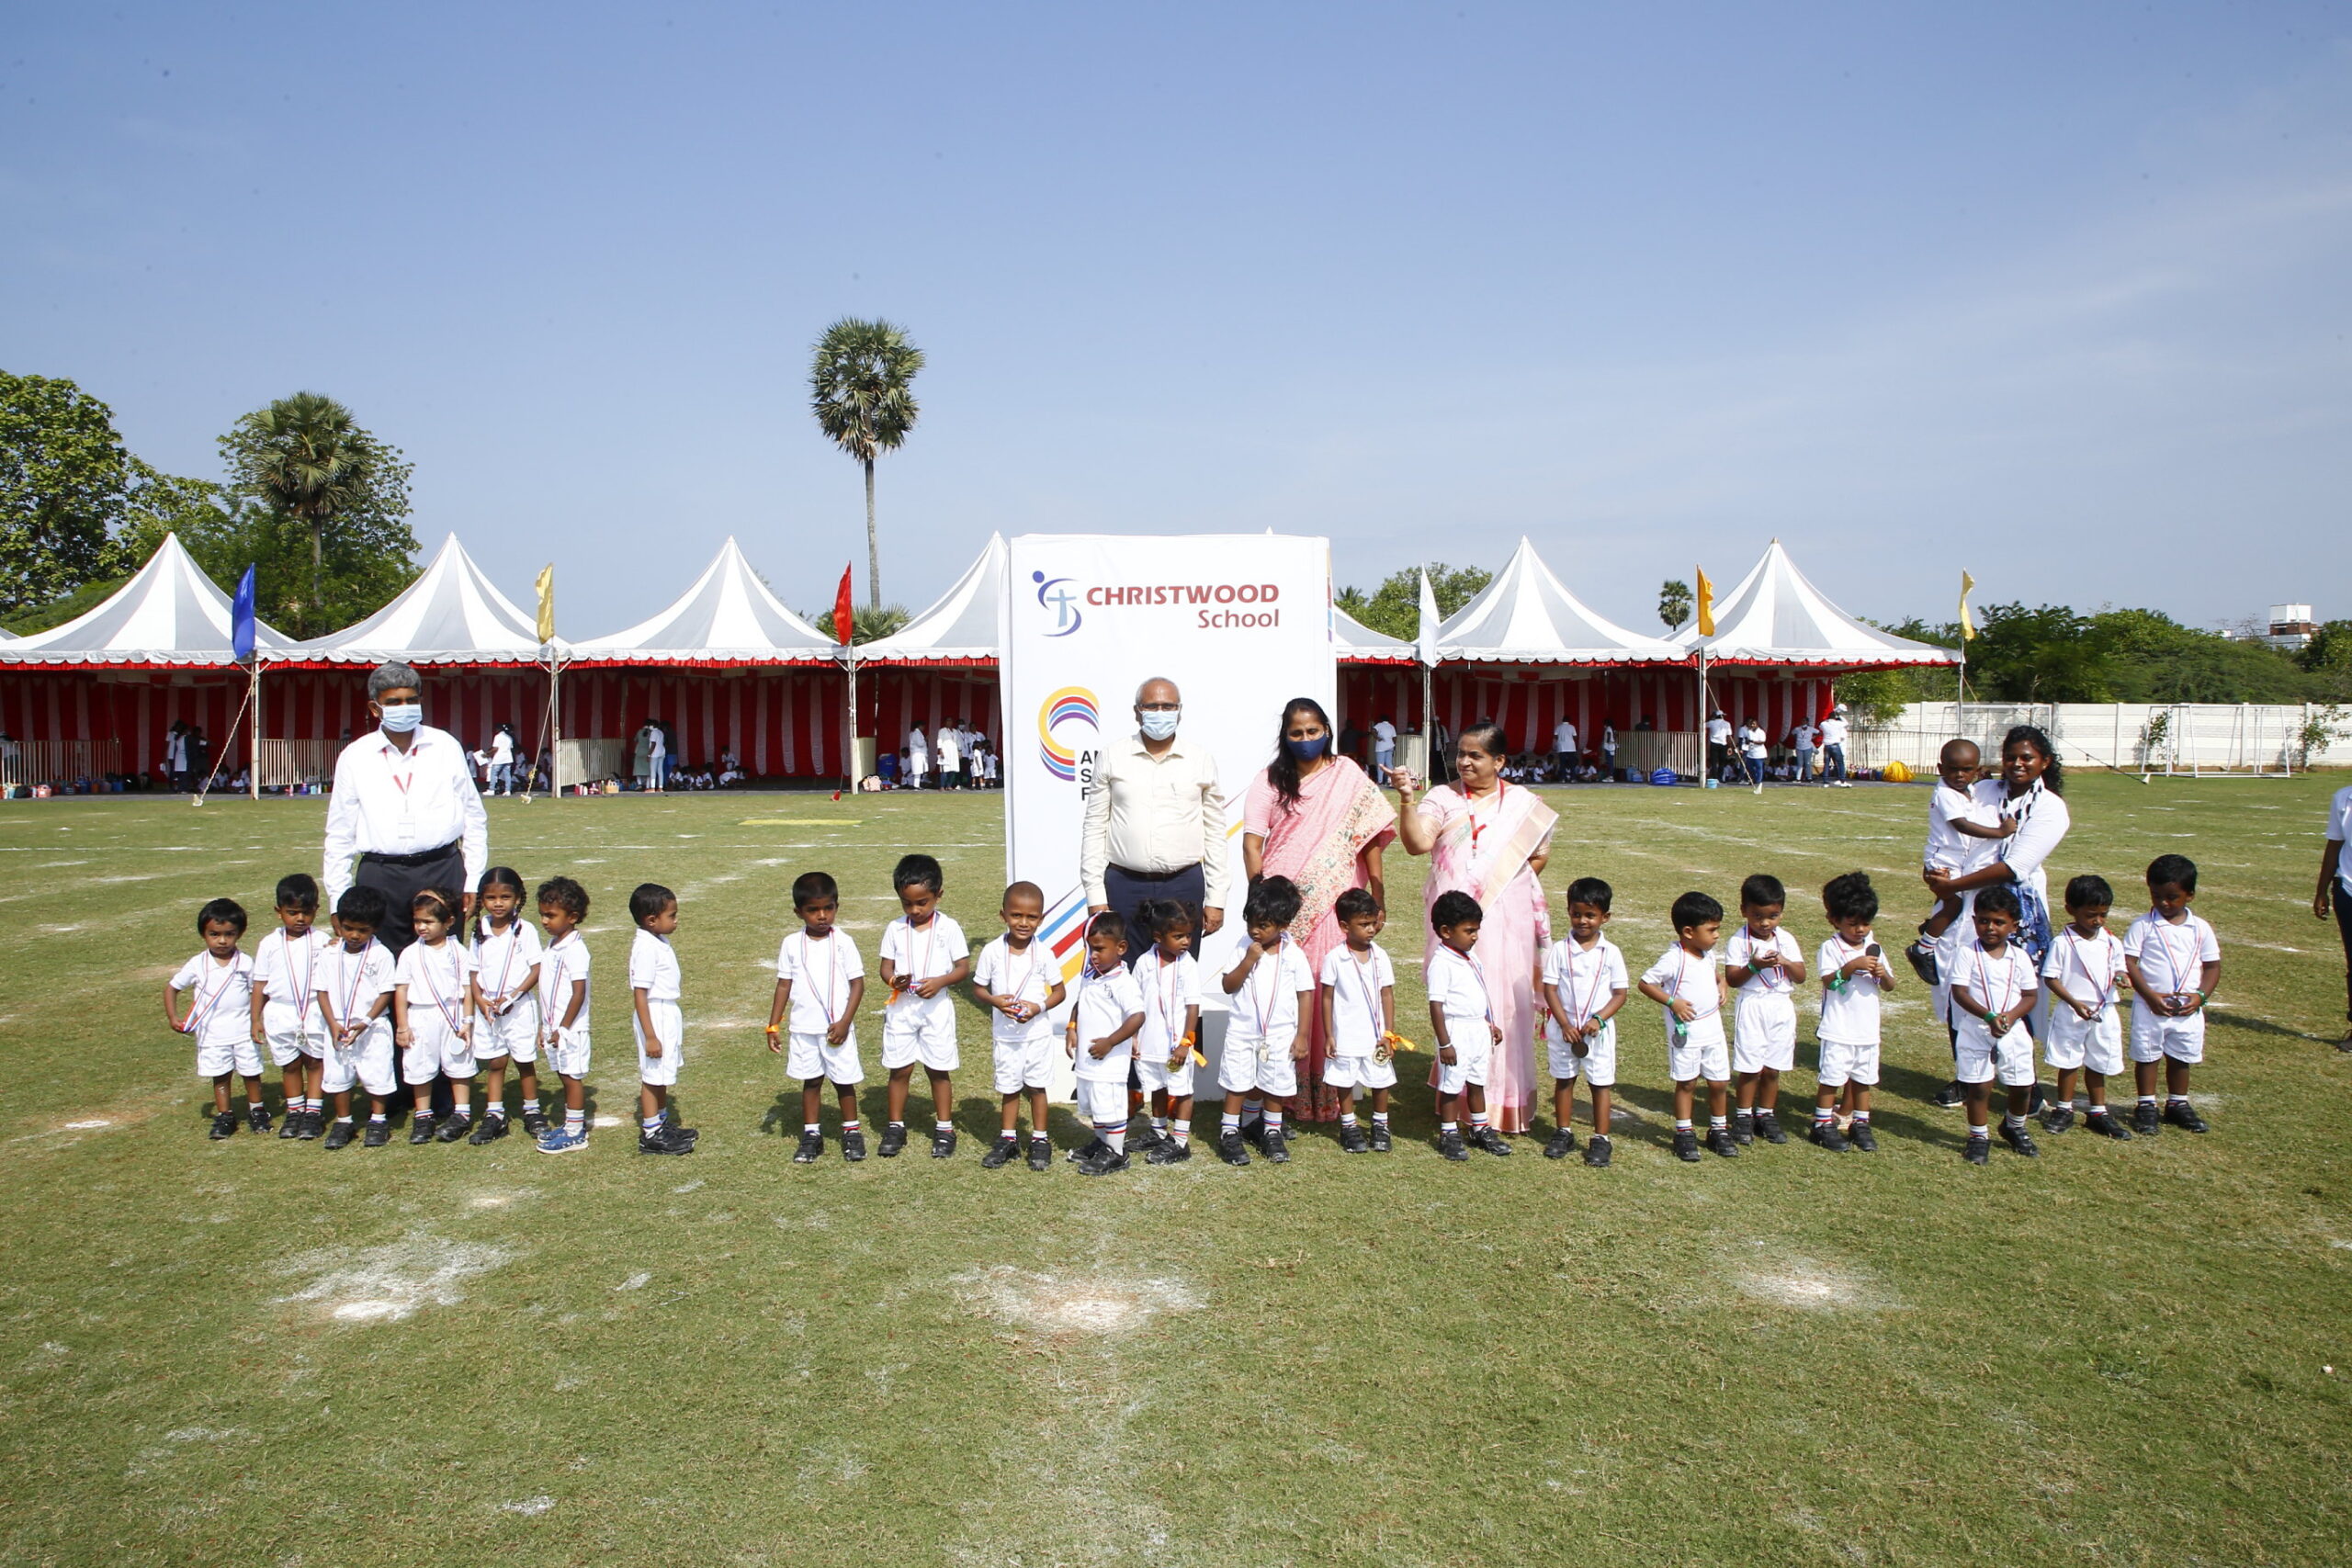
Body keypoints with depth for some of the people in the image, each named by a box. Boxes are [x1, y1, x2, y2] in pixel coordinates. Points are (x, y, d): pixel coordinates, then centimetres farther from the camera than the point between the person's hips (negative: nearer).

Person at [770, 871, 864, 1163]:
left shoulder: (843, 942, -6)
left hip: (837, 1029, -2)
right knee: (810, 1082, 11)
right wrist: (773, 1026, 3)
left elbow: (857, 984, -6)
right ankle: (811, 1136, 21)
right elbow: (784, 985, 6)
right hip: (804, 1029, 2)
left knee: (844, 1081, 7)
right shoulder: (792, 944, 0)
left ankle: (852, 1133, 23)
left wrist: (845, 1022, -13)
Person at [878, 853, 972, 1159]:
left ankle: (944, 1129, 17)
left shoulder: (948, 928, -5)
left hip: (936, 1008, -2)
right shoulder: (895, 929, 2)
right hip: (901, 1007, 2)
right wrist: (892, 979, -17)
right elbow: (886, 966, 5)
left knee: (939, 1070, 5)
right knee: (899, 1069, 7)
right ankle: (895, 1127, 21)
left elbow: (963, 968, -4)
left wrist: (939, 982, -21)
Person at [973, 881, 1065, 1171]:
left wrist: (1039, 1007, -19)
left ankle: (1040, 1141, 22)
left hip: (1037, 1032, -1)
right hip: (1005, 1034, 1)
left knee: (1036, 1086, 9)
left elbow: (1059, 991, -1)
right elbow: (978, 989, 0)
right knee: (1009, 1087, 13)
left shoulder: (1043, 954, -9)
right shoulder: (992, 952, -8)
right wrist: (995, 1001, -20)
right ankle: (1008, 1140, 28)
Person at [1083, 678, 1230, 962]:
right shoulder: (1112, 756, 5)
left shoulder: (1201, 760, 7)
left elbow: (1215, 832, 9)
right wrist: (1095, 895, -1)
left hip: (1184, 886, 1)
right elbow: (1094, 828, 5)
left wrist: (1216, 899, 4)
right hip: (1124, 886, 0)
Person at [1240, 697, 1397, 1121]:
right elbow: (1252, 843, 1)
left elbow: (1371, 833, 8)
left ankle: (1340, 1094, 7)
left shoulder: (1348, 774, 8)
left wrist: (1377, 895, 4)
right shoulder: (1269, 781, 6)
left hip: (1338, 906, 0)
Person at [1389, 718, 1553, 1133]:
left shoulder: (1522, 803, 8)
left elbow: (1540, 854, 15)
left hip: (1506, 921, 1)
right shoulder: (1443, 798, 3)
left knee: (1506, 1004, 0)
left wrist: (1507, 880, 3)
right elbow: (1418, 843, -14)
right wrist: (1407, 799, -27)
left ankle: (1507, 1100, 11)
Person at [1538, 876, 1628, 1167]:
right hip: (1563, 1028, 1)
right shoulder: (1559, 950, -5)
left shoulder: (1610, 953, -4)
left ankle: (1600, 1140, 15)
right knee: (1563, 1080, 12)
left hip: (1599, 1031, -1)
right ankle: (1563, 1133, 25)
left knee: (1601, 1083, 5)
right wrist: (1565, 1025, -14)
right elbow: (1550, 989, -6)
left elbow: (1620, 993, -3)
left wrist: (1598, 1019, -16)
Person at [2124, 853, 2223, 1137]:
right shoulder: (2143, 926, -8)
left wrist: (2200, 995, -10)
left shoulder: (2200, 928, 2)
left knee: (2181, 1058, 15)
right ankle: (2146, 1106, 20)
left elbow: (2212, 965, 5)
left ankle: (2178, 1104, 31)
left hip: (2188, 1009, 3)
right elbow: (2128, 963, -12)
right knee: (2147, 1056, 8)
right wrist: (2150, 996, -19)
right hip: (2150, 1006, -3)